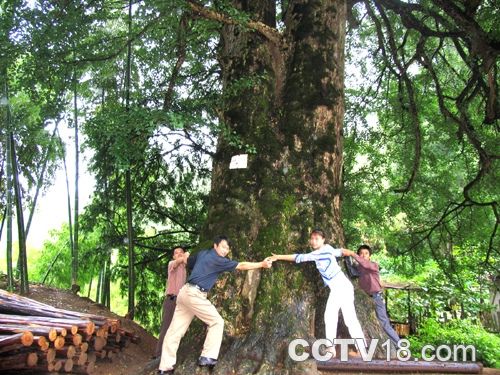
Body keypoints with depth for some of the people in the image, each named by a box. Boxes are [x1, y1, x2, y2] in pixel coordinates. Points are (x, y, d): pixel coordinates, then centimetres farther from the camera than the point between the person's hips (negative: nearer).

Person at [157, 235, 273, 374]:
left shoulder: (202, 253, 15)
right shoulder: (218, 260, -8)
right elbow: (241, 266, -8)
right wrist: (262, 264, -5)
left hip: (185, 292, 9)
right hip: (194, 294, -9)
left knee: (175, 330, 6)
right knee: (217, 321, 0)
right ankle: (207, 357, -3)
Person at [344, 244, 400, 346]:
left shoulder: (374, 265, -8)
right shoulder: (358, 267, 10)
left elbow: (365, 264, -29)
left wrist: (352, 254, -33)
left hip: (375, 297, -6)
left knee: (384, 323, -7)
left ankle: (400, 346, 1)